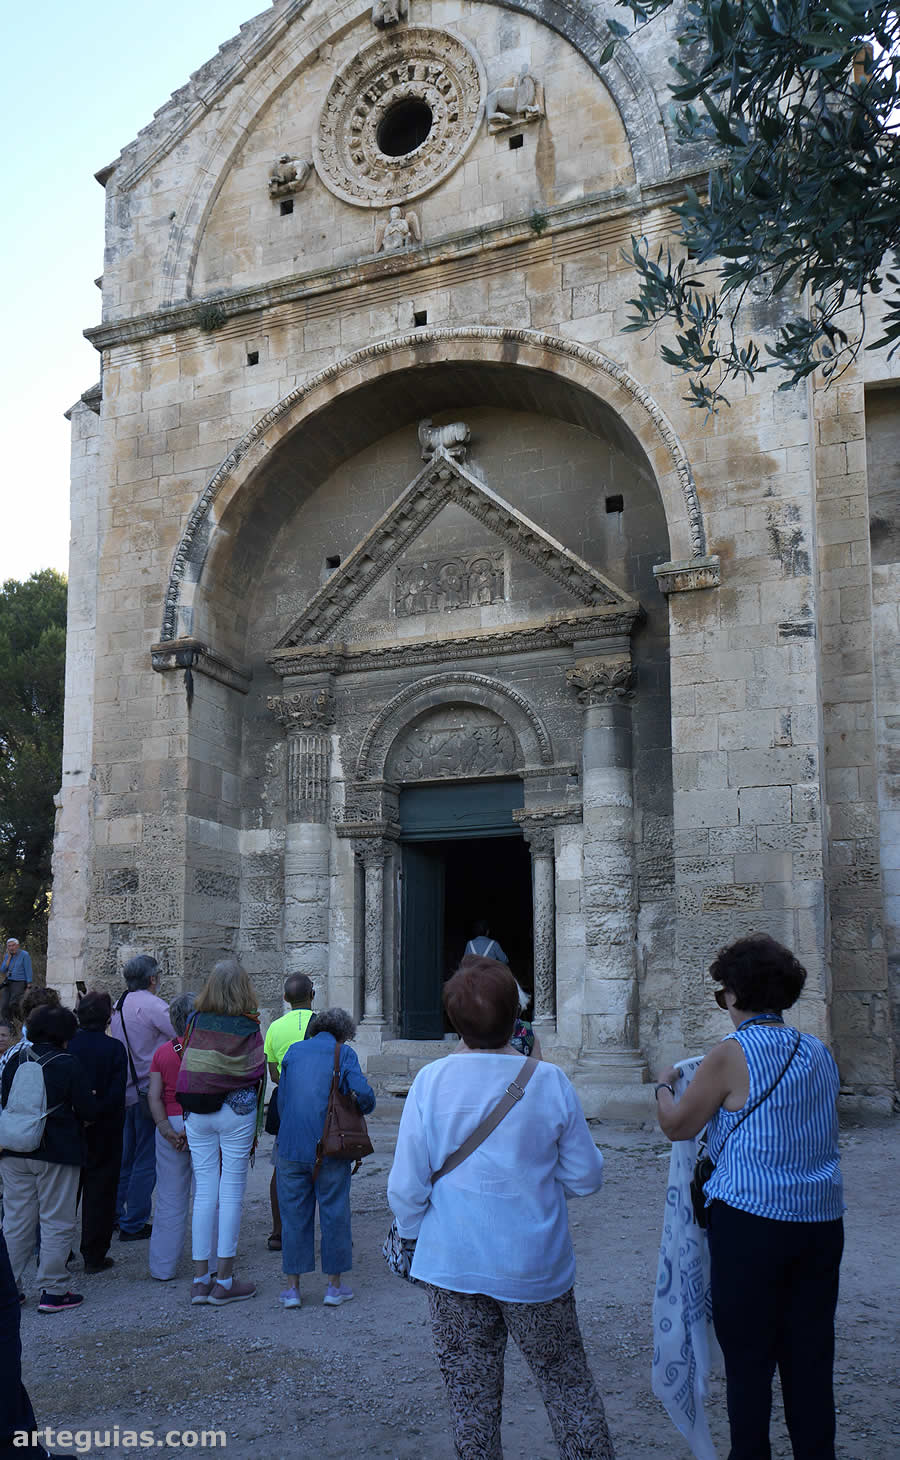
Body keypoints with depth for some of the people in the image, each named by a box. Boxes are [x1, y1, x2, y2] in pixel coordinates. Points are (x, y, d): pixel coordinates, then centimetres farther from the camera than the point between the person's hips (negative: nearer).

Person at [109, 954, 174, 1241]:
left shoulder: (121, 1005, 11)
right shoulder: (152, 1005, -16)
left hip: (126, 1093, 8)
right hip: (149, 1092, -8)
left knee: (126, 1156, 20)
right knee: (147, 1160, 0)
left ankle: (113, 1214, 27)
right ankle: (133, 1225, 5)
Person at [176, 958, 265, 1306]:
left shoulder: (196, 1022, -1)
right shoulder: (249, 1029, -8)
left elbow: (185, 1071, 4)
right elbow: (257, 1076, -5)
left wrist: (186, 1117, 14)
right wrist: (255, 1126, 5)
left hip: (198, 1115, 3)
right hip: (237, 1112, -3)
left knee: (203, 1193, 9)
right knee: (231, 1194, 3)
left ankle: (200, 1280, 13)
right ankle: (224, 1281, 7)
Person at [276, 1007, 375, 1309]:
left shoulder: (294, 1051, 10)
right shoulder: (344, 1054, 0)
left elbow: (282, 1099, 12)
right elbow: (364, 1094, -12)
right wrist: (359, 1109, 8)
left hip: (292, 1147, 3)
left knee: (294, 1214, 10)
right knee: (334, 1214, 9)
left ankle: (292, 1287, 14)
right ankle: (334, 1285, 15)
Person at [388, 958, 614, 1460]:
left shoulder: (430, 1081, -11)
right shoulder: (549, 1081, -10)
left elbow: (405, 1187, -7)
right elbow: (587, 1177, -2)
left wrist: (414, 1235, 11)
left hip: (452, 1264, 0)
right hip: (536, 1265, 0)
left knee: (472, 1398, 13)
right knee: (568, 1383, 16)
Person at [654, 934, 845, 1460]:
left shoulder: (732, 1055, -13)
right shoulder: (820, 1052, 5)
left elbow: (678, 1126, -4)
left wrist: (665, 1086, 16)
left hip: (751, 1221, -5)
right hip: (822, 1222, 6)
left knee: (748, 1357, 7)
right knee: (811, 1357, 13)